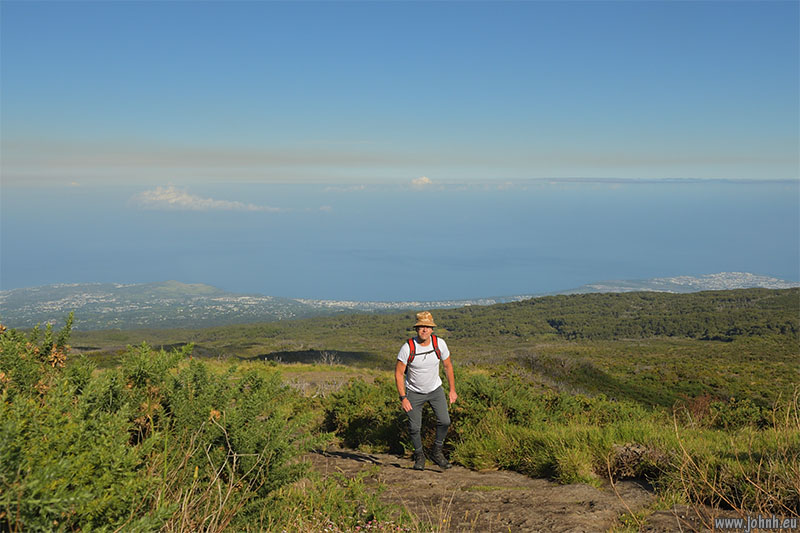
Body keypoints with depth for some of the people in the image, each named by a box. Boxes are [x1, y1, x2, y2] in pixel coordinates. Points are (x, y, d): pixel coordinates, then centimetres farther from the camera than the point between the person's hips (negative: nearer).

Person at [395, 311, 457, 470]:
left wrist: (452, 390, 2)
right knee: (414, 427, -3)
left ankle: (437, 452, 12)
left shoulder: (439, 343, -16)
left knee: (444, 421, -11)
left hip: (435, 389, 2)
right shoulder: (408, 348, -24)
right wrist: (403, 398, -19)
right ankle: (419, 456, 23)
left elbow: (448, 366, 1)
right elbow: (398, 373, -15)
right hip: (414, 392, -2)